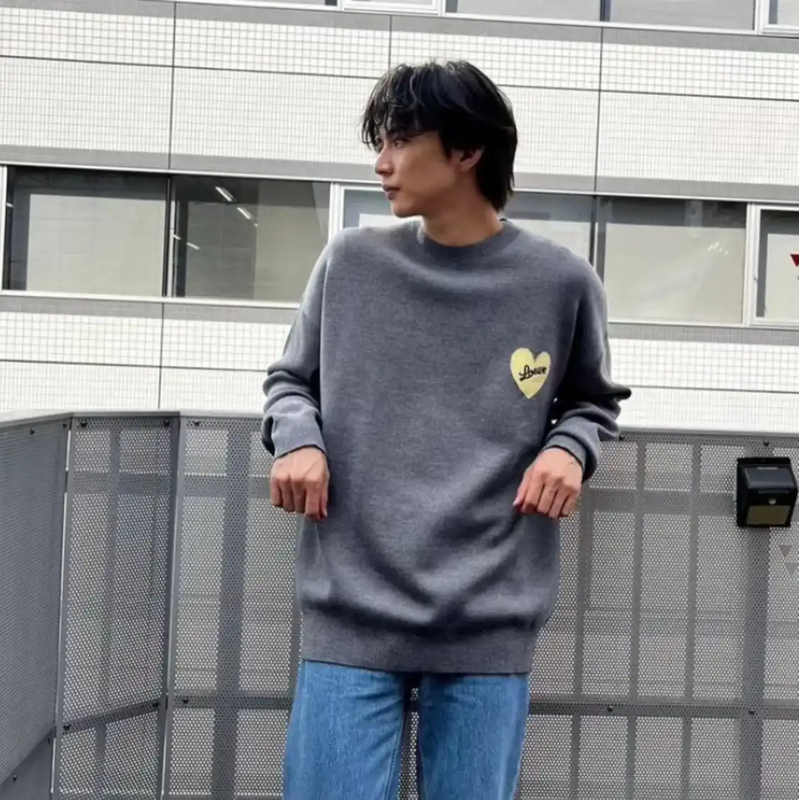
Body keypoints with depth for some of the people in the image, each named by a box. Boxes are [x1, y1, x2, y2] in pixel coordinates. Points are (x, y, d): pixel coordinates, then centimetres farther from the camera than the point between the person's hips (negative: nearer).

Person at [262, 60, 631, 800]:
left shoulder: (561, 284, 1)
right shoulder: (350, 262, 4)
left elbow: (593, 402, 16)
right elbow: (291, 380, 15)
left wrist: (569, 449, -6)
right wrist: (297, 438, -7)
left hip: (490, 630, 0)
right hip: (350, 620, 1)